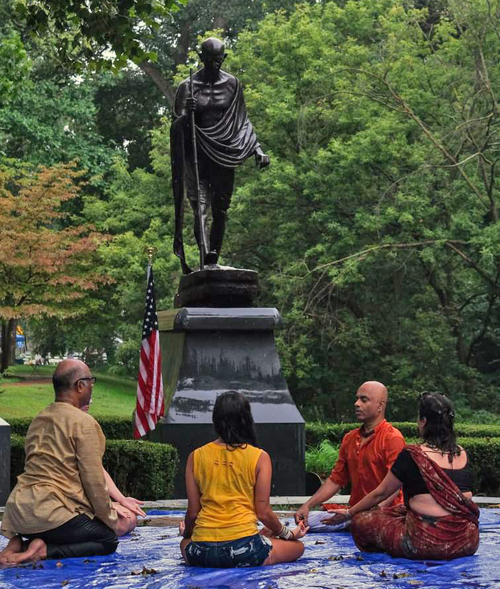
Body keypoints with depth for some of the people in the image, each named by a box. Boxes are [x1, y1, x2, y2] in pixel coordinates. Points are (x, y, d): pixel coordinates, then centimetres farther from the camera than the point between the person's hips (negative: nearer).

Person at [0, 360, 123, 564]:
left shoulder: (39, 419, 16)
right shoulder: (84, 423, -9)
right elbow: (93, 480, -10)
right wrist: (110, 518, 4)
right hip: (50, 513, -8)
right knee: (108, 540, 8)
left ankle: (20, 544, 3)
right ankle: (44, 550, -12)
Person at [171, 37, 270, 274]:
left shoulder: (232, 84, 8)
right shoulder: (188, 87, 0)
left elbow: (242, 121, 14)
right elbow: (177, 126, -1)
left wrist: (257, 149, 5)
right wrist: (186, 113, -23)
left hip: (224, 156, 3)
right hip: (197, 155, -3)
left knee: (220, 211, 3)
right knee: (200, 207, -17)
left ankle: (213, 261, 9)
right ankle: (206, 258, -30)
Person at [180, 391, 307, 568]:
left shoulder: (196, 457, 4)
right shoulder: (259, 457, -2)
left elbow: (193, 512, 6)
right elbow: (263, 512, -1)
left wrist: (186, 533, 28)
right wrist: (288, 534, 17)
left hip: (202, 552, 3)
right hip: (243, 549, -3)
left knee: (185, 544, 38)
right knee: (297, 546, 21)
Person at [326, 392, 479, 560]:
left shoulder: (412, 456, -6)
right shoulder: (463, 454, 10)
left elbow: (381, 493, 6)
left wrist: (349, 513, 24)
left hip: (428, 543, -6)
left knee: (360, 522, 8)